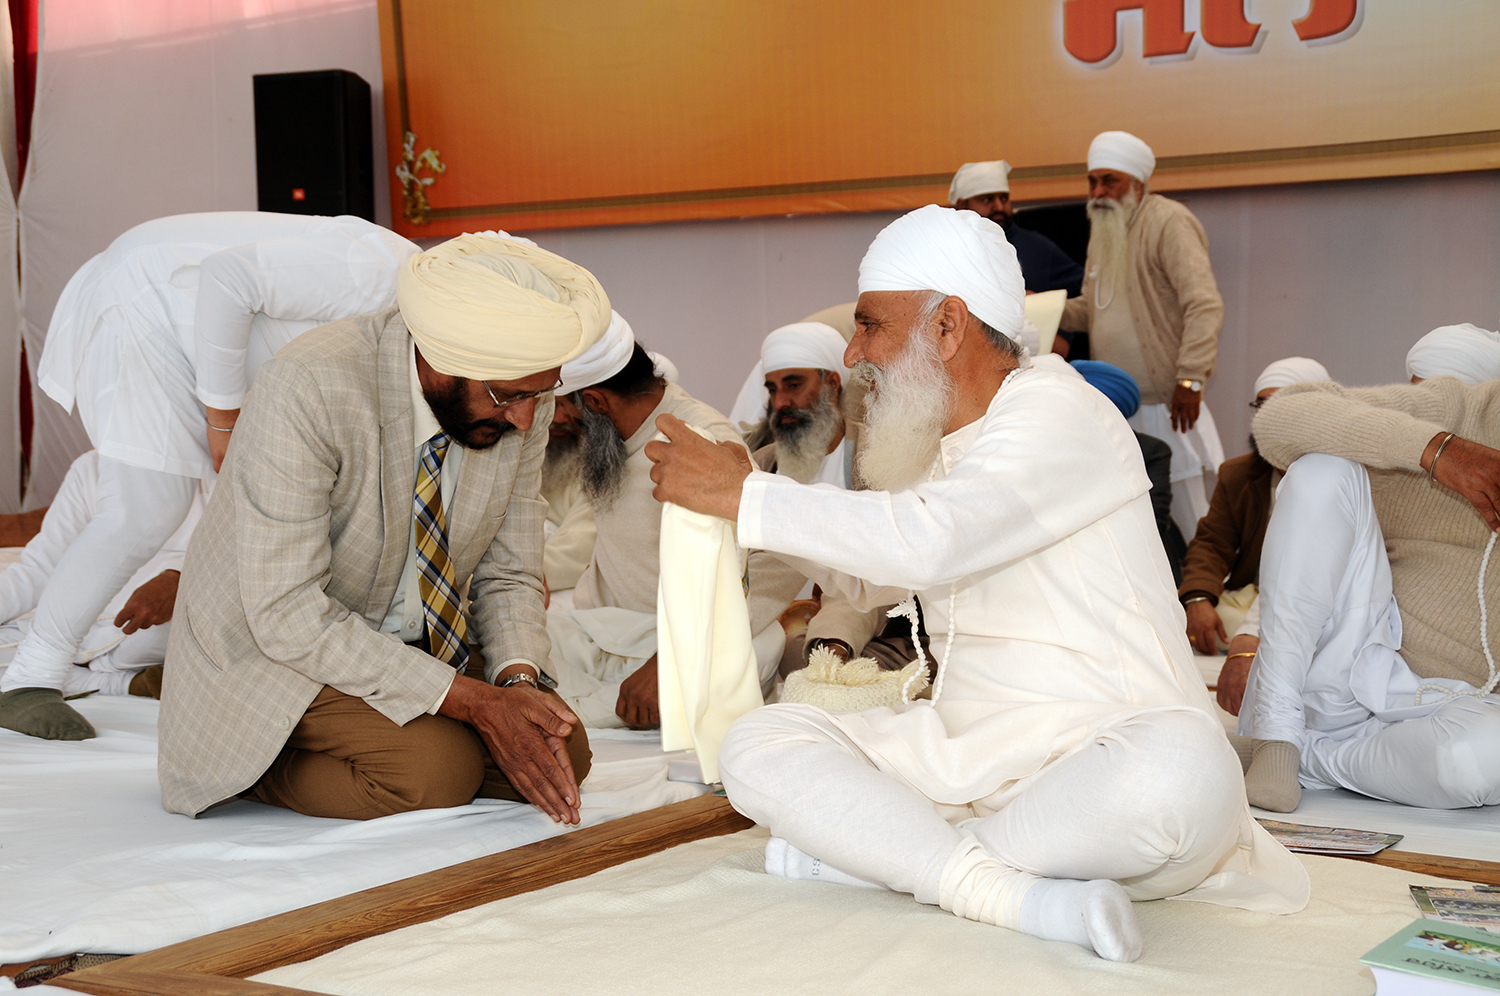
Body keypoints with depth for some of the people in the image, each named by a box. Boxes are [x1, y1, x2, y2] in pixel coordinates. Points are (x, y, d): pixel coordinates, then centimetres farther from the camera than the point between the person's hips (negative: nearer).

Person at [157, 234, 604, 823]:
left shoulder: (521, 403, -11)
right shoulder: (306, 389, -30)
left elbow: (506, 574, 1)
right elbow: (286, 612, -30)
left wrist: (517, 681, -21)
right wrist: (475, 702, -31)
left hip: (417, 641, 7)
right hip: (272, 646, -7)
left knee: (561, 756, -10)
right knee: (435, 772, -28)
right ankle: (258, 767, 0)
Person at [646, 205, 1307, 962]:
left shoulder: (1057, 415, -11)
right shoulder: (936, 447, 16)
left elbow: (925, 543, -28)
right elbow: (870, 576, 33)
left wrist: (745, 496, -19)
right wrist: (758, 501, 18)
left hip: (1102, 750, -7)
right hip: (966, 751, 7)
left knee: (1175, 778, -41)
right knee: (756, 744, -11)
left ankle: (870, 852, -25)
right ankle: (1013, 892, -25)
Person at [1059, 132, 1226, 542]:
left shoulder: (1168, 223, -11)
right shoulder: (1103, 229, 16)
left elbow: (1205, 305, -19)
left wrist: (1191, 377, -26)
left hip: (1166, 405, -8)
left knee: (1186, 520, -4)